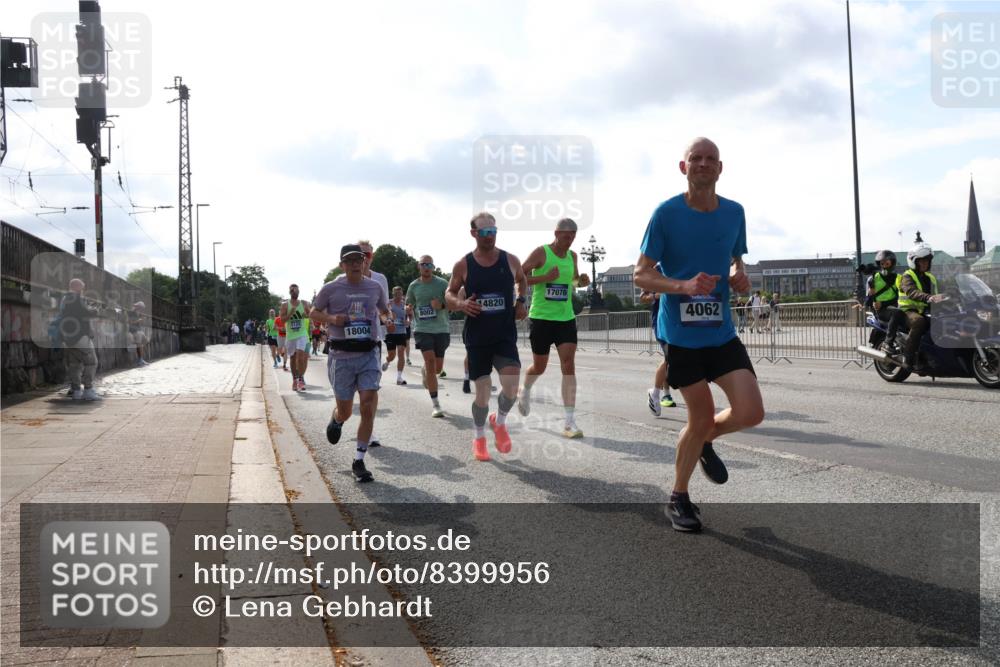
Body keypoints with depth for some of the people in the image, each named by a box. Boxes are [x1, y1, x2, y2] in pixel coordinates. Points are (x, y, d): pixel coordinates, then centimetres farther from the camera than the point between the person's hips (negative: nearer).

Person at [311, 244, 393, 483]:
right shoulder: (330, 289, -1)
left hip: (369, 354, 1)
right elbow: (313, 313, 9)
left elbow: (385, 310, 24)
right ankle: (335, 420, 47)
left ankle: (359, 461, 0)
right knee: (345, 411, 6)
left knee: (368, 406, -12)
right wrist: (331, 318, -11)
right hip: (341, 356, -1)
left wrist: (389, 321, 1)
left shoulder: (375, 287, 8)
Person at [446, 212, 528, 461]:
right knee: (482, 394, 4)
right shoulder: (463, 265, -2)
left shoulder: (511, 260, 1)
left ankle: (499, 422, 16)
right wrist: (460, 304, -14)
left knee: (511, 388, -17)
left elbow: (522, 280, 22)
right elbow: (449, 294, 8)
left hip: (505, 335, 1)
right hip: (476, 338, 0)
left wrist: (521, 301, 5)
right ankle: (479, 438, 28)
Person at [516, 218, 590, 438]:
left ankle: (569, 422, -8)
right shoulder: (541, 253, -7)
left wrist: (581, 281, 3)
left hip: (566, 318, 4)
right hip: (541, 318, -4)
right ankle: (525, 391, 44)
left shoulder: (572, 256, 9)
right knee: (539, 366, 8)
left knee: (569, 366, -8)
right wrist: (545, 278, -22)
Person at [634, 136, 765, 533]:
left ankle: (705, 442, 27)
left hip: (722, 332, 4)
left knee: (750, 413, -9)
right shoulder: (666, 213, -9)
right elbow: (641, 275, -9)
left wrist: (740, 275, -4)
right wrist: (684, 286, -26)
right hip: (681, 333, -4)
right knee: (701, 418, 1)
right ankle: (678, 499, 25)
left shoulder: (734, 213, 5)